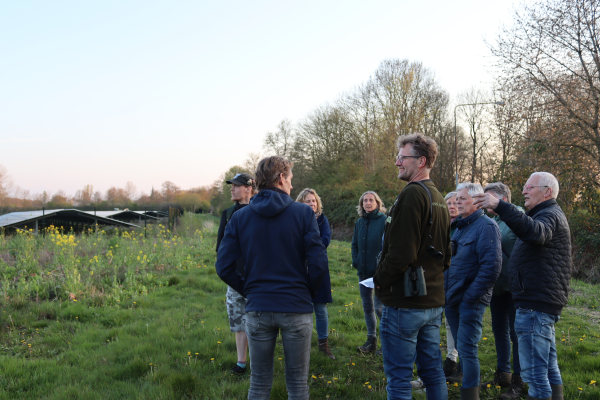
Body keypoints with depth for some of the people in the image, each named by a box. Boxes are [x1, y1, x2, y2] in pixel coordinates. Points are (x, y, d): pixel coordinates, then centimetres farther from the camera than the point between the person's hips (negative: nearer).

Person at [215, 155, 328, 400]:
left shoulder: (240, 217, 1)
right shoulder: (303, 213, -7)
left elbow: (224, 267, -3)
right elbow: (318, 263, -11)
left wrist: (248, 291, 11)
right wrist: (308, 293, 6)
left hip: (257, 309, 2)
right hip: (296, 308, -2)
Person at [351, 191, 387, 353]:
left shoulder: (384, 221, -8)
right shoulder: (359, 222, 10)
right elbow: (355, 244, 18)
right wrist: (355, 261, 6)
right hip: (363, 272, 6)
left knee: (379, 306, -7)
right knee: (367, 306, 13)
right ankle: (371, 340, 25)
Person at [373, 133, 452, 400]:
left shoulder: (412, 194, -17)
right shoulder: (438, 198, 13)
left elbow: (401, 253, -23)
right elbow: (445, 255, 19)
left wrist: (379, 281, -8)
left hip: (405, 303, -9)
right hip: (433, 300, 9)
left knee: (398, 378, 1)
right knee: (433, 372, 18)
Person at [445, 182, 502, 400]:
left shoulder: (486, 226, -13)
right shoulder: (460, 226, 14)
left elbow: (491, 266, -20)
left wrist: (470, 296, -18)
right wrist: (448, 293, 11)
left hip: (470, 301, -8)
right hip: (453, 299, 8)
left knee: (467, 349, -4)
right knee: (462, 347, 16)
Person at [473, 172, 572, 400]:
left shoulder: (550, 215, -13)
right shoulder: (546, 215, 22)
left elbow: (535, 232, -36)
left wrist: (500, 206, -45)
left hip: (536, 305, -11)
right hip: (542, 303, 11)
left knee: (534, 372, -9)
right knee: (549, 368, 18)